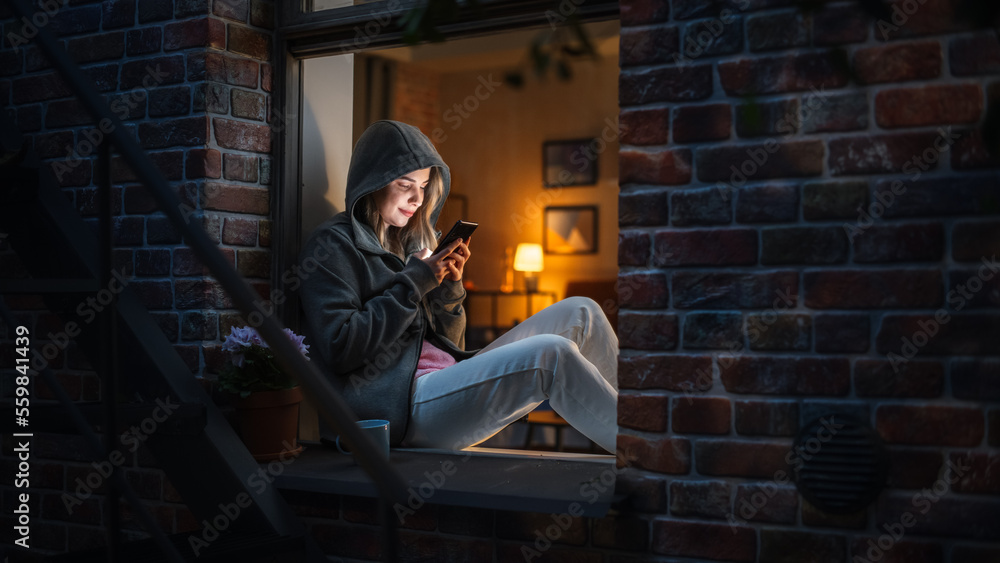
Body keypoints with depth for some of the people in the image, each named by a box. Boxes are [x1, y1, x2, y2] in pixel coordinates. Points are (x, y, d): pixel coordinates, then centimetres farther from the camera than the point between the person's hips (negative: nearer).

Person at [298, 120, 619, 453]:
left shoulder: (407, 243, 22)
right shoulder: (333, 245, -1)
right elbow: (339, 349, -15)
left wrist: (450, 286, 1)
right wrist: (414, 282, -11)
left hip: (448, 381, 8)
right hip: (403, 405, -8)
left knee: (580, 313, -1)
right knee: (551, 356, -26)